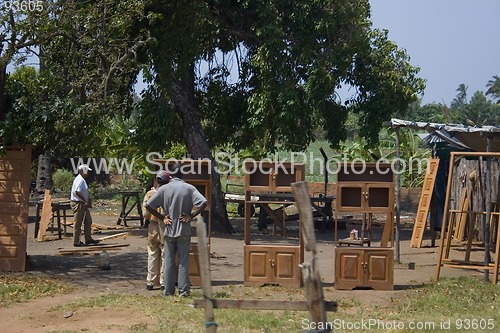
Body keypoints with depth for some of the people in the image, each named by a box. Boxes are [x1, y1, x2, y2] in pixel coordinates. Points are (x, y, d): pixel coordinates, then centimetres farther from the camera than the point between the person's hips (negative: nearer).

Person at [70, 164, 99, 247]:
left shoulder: (82, 180, 15)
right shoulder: (80, 180, -19)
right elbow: (77, 192, -29)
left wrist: (87, 200, 14)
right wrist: (85, 201, -24)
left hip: (82, 204, 11)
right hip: (78, 204, -11)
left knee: (88, 221, 14)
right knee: (78, 223, -3)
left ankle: (88, 239, 21)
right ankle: (76, 242, 4)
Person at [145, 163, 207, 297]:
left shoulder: (164, 189, -2)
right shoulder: (189, 188, -5)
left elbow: (148, 205, -5)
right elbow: (203, 203, -16)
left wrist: (162, 218, 1)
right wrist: (191, 216, -8)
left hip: (169, 230, 1)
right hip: (184, 231, -1)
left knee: (169, 261, 8)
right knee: (183, 261, 4)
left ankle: (168, 291, 11)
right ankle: (183, 290, 4)